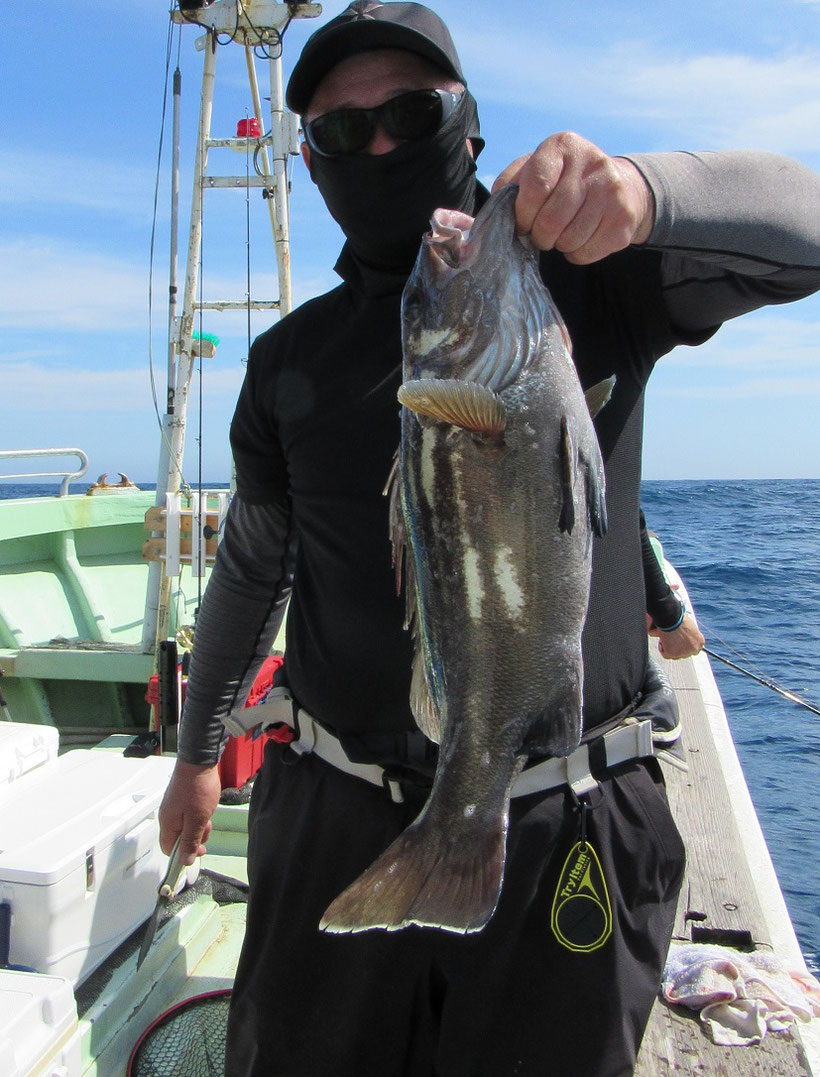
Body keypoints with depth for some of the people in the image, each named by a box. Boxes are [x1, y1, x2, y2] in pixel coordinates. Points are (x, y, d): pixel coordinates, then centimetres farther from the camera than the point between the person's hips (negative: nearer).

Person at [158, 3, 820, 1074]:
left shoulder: (586, 277, 0)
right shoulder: (290, 359, 8)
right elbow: (250, 568, 16)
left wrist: (643, 186, -33)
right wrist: (197, 752, 25)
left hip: (564, 831, -2)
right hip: (339, 824, 3)